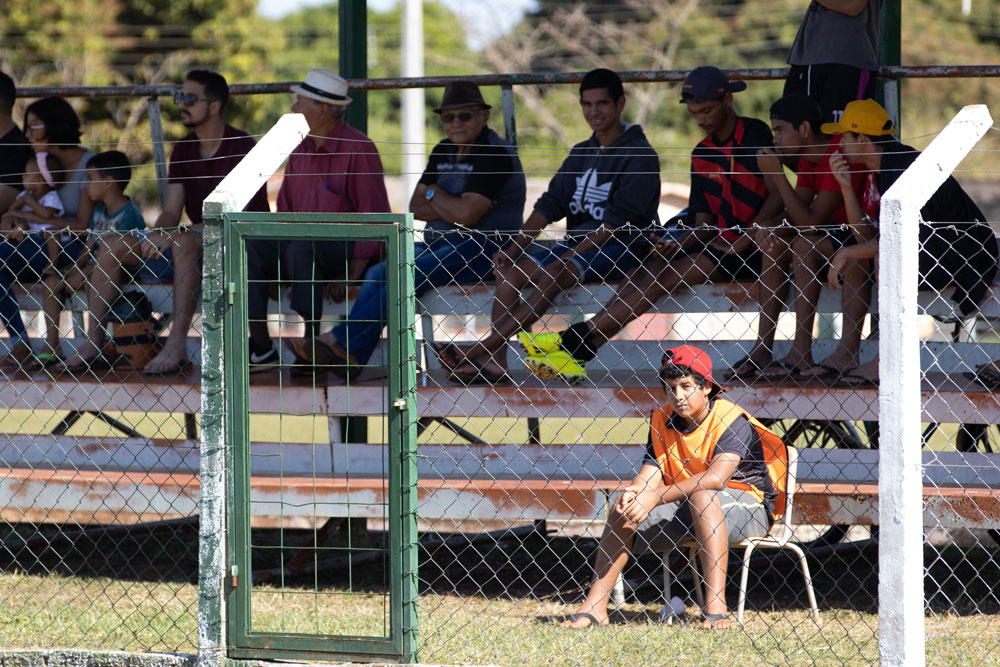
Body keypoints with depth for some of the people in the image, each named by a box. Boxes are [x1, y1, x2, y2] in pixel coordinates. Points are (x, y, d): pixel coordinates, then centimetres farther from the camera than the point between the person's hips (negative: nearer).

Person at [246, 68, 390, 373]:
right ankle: (262, 348, -20)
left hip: (344, 247, -7)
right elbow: (285, 208, 20)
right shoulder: (300, 148, 13)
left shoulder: (359, 149, -9)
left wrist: (352, 275, -18)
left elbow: (375, 217, -11)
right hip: (299, 241, 7)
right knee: (248, 247, -20)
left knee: (301, 248, -38)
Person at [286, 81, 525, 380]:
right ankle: (352, 356, -29)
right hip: (439, 244, 9)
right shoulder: (443, 152, 17)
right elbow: (416, 207, 12)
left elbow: (466, 214, -20)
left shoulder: (495, 154, -11)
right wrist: (451, 207, -7)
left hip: (483, 250, -9)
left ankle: (343, 342, -27)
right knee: (378, 274, -15)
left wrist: (433, 194, -2)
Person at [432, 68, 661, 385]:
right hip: (578, 244, 8)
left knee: (553, 274, -33)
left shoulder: (639, 154, -7)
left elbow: (618, 219, -15)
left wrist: (571, 256, -21)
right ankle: (494, 363, -28)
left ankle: (480, 350, -38)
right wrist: (515, 247, -4)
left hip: (621, 250, -8)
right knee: (511, 272, -14)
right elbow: (551, 204, 10)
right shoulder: (580, 154, 18)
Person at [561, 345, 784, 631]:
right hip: (683, 511, 6)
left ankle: (716, 606, -43)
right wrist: (633, 494, -29)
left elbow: (717, 477, -31)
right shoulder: (663, 420, 3)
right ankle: (595, 605, -10)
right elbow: (649, 475, -3)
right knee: (623, 507, -9)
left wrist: (655, 498, -34)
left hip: (746, 505, -6)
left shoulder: (732, 420, -17)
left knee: (703, 496, -37)